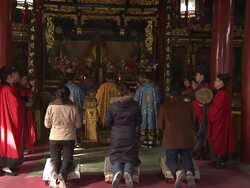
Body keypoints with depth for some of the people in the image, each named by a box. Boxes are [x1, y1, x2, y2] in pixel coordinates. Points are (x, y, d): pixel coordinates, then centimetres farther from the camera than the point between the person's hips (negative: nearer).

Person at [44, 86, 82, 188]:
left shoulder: (51, 106, -6)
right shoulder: (73, 107, -7)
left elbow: (47, 124, 2)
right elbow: (78, 124, 2)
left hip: (54, 137, 1)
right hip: (69, 137, 0)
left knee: (55, 159, 12)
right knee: (68, 159, 10)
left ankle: (54, 173, -19)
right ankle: (62, 174, -19)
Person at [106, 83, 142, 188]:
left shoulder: (112, 105, -6)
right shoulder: (134, 105, -4)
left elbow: (108, 123, 1)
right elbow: (139, 121, 4)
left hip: (116, 136, 0)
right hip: (130, 136, 0)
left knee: (116, 157, 10)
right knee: (130, 157, 9)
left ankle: (117, 172, -20)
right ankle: (128, 172, -21)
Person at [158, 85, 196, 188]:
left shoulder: (164, 106, 2)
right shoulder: (188, 105, 8)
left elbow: (161, 125, 7)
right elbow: (193, 123, 17)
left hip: (171, 138, -2)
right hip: (187, 138, 2)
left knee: (171, 159, 11)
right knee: (186, 158, 15)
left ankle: (178, 172, -22)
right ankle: (189, 172, -17)